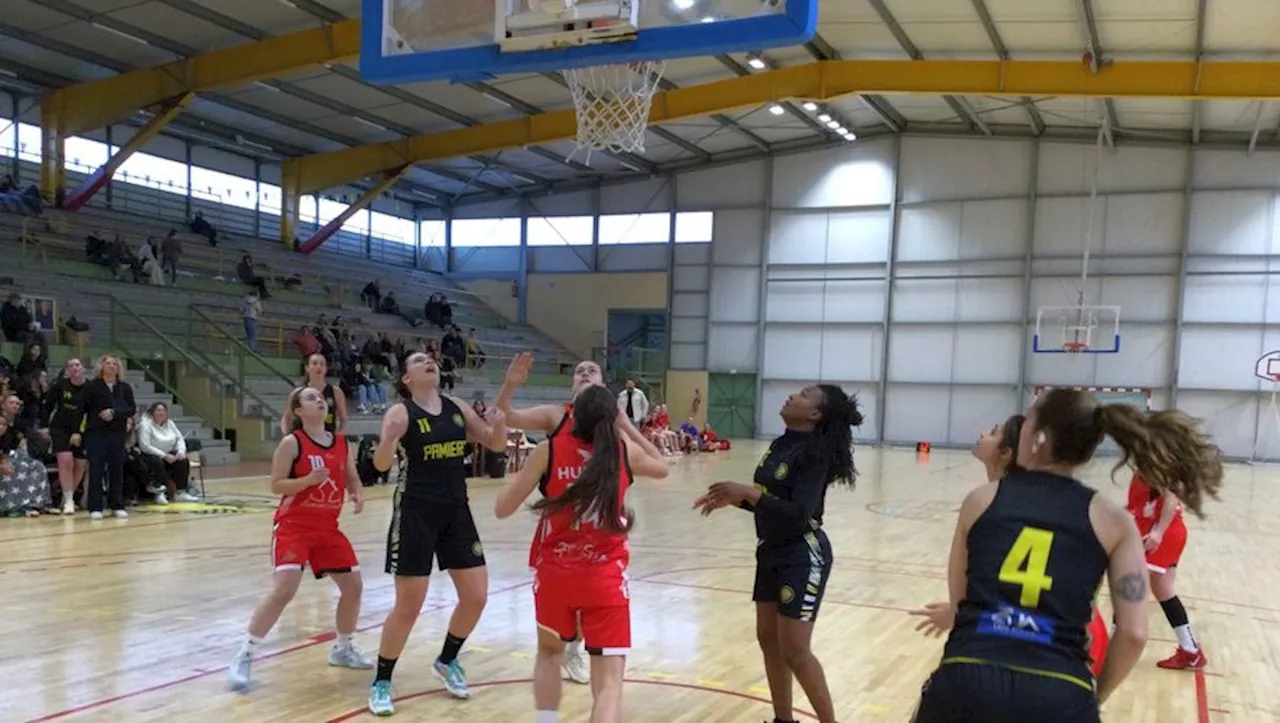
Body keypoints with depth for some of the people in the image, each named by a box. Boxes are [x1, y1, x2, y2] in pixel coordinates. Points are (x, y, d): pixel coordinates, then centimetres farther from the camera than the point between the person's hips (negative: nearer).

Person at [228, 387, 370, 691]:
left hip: (328, 528, 6)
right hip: (294, 526, -6)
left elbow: (352, 478, 16)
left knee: (353, 586, 7)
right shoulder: (292, 443, -11)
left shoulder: (340, 443, 5)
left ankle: (343, 648, 28)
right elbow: (276, 486, -12)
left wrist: (358, 495, -5)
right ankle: (244, 657, -6)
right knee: (283, 590, -18)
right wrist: (308, 480, -28)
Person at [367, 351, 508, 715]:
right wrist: (388, 439, -41)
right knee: (409, 606, -1)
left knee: (476, 597, 8)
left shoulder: (457, 407, 7)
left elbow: (498, 445, 12)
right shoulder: (401, 412, -8)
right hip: (416, 512, -5)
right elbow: (381, 464, -20)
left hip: (456, 510, 5)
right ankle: (381, 683, 18)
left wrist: (498, 424, -10)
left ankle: (446, 661, 33)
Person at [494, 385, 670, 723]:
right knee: (609, 679, -2)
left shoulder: (548, 451, -6)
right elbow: (662, 468, 23)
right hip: (605, 577, -1)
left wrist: (523, 473, 13)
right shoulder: (626, 453, 0)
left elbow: (502, 509, -4)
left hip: (554, 572, 1)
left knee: (550, 652, 29)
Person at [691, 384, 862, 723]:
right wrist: (732, 498, 2)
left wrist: (747, 492, -27)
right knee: (768, 638, 14)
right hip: (772, 551, 9)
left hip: (803, 556, -9)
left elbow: (798, 513, -26)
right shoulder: (780, 445, 6)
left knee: (794, 650, -5)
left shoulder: (813, 454, -19)